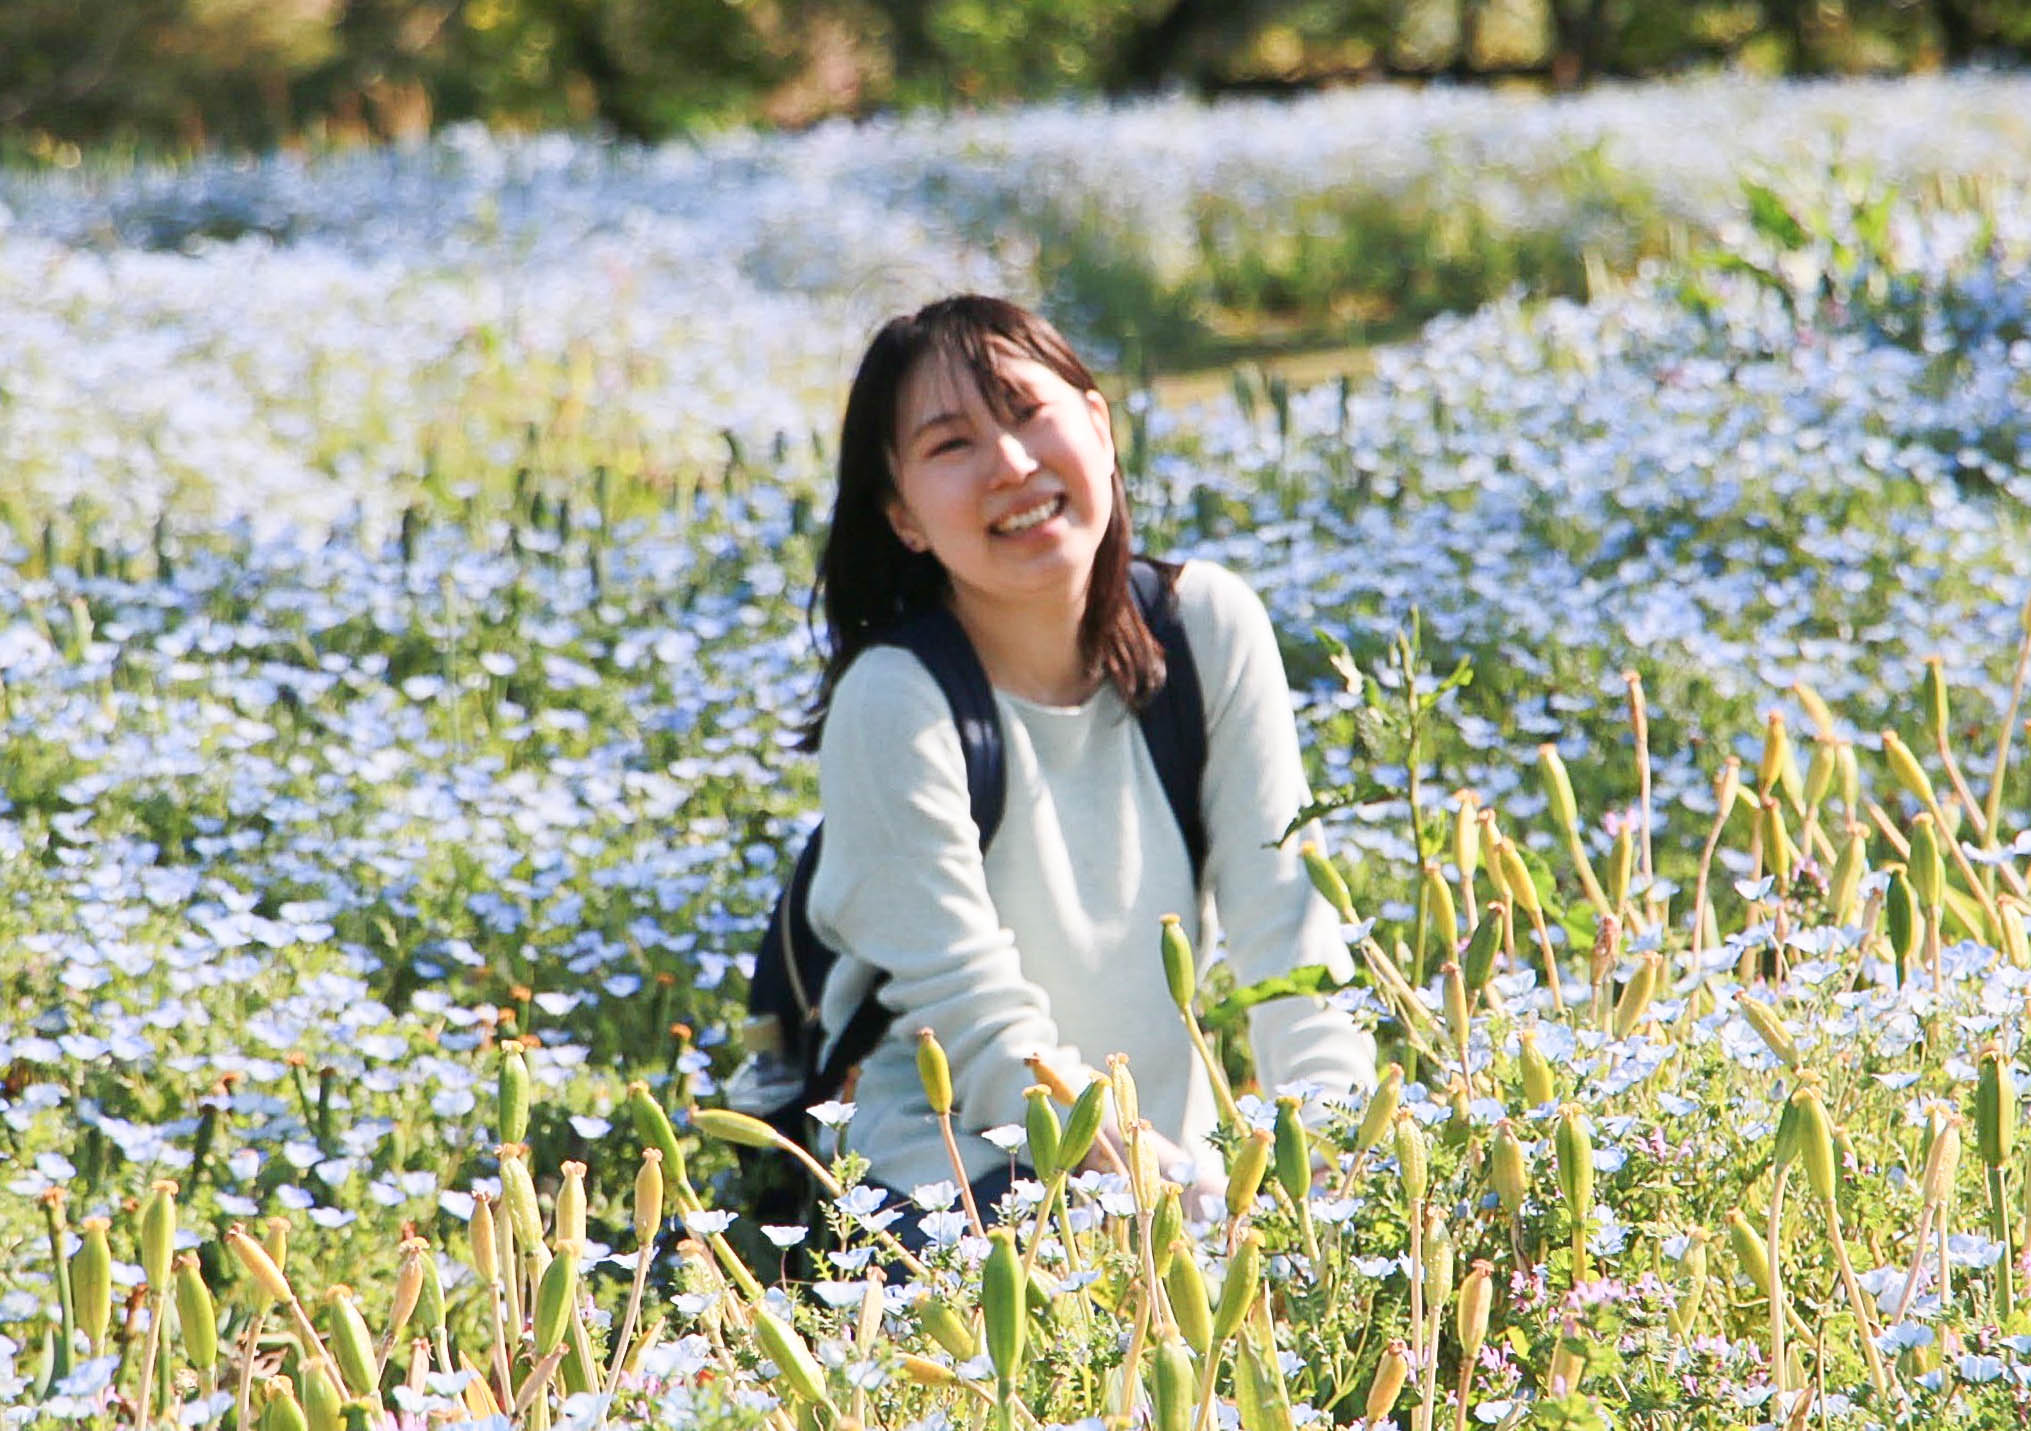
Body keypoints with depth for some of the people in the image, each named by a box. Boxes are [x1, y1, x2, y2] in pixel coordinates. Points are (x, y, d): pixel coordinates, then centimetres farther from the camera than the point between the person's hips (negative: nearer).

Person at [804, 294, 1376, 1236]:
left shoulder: (1210, 628, -3)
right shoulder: (896, 707, -16)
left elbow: (1283, 920, -4)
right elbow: (988, 1037, -18)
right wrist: (1220, 1199, -27)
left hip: (1174, 1151, 5)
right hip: (957, 1182, -5)